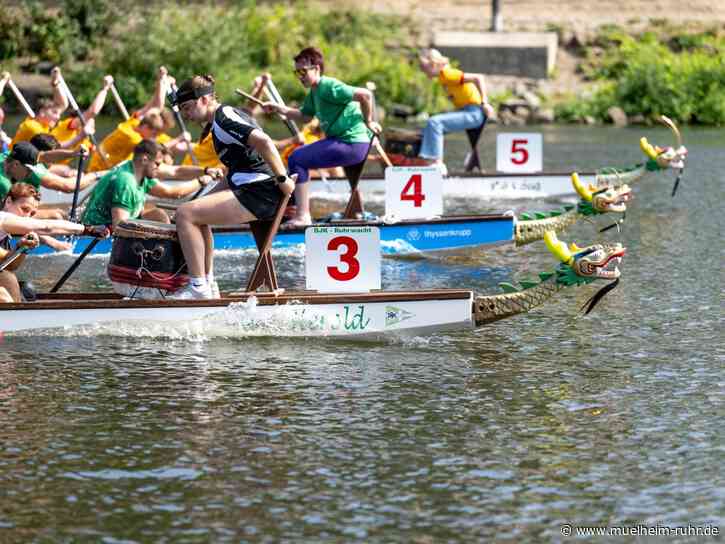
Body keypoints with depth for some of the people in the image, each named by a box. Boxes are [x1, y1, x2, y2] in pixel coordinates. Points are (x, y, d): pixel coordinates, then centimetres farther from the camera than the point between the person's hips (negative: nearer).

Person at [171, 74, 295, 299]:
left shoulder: (223, 118, -13)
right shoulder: (225, 114, 19)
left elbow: (263, 141, -26)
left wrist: (282, 179, -24)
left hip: (259, 194, -11)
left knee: (185, 214, -15)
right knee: (196, 213, 25)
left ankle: (199, 288, -12)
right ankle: (208, 284, 23)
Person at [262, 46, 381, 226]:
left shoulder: (329, 87, -17)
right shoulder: (314, 93, 14)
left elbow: (365, 95, -23)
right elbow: (304, 115, 27)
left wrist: (368, 122, -12)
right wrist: (279, 109, 13)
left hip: (353, 144, -11)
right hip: (340, 139, 11)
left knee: (296, 159, -15)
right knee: (299, 155, 25)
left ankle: (302, 216, -15)